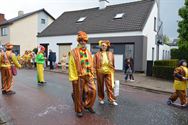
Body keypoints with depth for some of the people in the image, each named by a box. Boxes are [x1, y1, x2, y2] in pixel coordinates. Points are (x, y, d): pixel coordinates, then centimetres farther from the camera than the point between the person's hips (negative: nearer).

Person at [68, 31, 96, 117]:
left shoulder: (88, 52, 11)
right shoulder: (74, 52, -7)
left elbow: (91, 65, 14)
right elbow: (71, 66, -10)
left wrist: (92, 75, 11)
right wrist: (73, 78, -14)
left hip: (88, 76, 5)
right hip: (79, 77, -5)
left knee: (92, 91, 5)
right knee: (78, 94, 7)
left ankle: (88, 106, 29)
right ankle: (79, 110, 27)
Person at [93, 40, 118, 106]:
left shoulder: (110, 54, 6)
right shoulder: (97, 54, -1)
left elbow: (113, 64, 11)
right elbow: (95, 65, -1)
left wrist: (113, 72, 10)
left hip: (108, 72, 2)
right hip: (100, 72, -1)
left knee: (110, 86, 2)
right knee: (100, 86, 9)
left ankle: (111, 100, 12)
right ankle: (101, 99, 24)